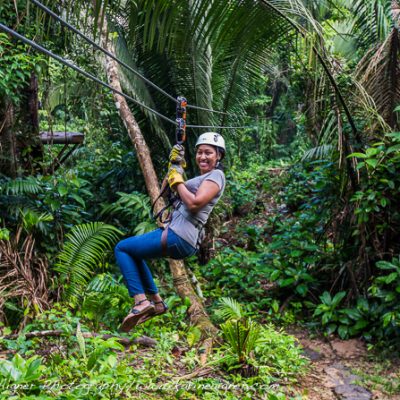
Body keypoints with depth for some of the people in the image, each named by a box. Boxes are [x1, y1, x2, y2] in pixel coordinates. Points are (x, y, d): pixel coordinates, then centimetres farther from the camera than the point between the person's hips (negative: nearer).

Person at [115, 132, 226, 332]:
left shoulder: (216, 175, -8)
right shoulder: (204, 177, 21)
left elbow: (194, 203, -22)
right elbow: (175, 191, 26)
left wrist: (177, 180, -9)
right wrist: (175, 164, 16)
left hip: (178, 237, -11)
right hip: (179, 235, 11)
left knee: (122, 248, 0)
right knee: (133, 251, 28)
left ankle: (141, 301, -4)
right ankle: (156, 301, 23)